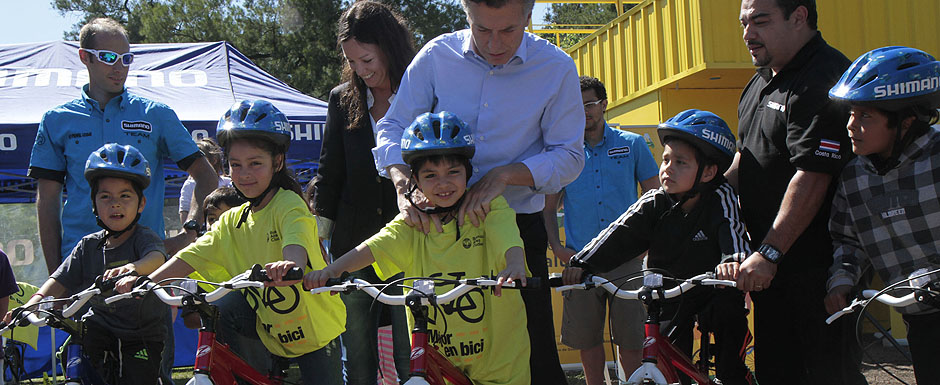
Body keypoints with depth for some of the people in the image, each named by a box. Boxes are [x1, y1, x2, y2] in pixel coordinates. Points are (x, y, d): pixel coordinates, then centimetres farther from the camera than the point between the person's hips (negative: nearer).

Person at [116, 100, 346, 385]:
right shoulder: (232, 222, 5)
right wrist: (146, 281, -17)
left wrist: (290, 266, -58)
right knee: (224, 308, -17)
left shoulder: (288, 204, -14)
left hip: (315, 333, -4)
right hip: (273, 337, 4)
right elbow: (191, 256, -3)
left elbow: (296, 242, -35)